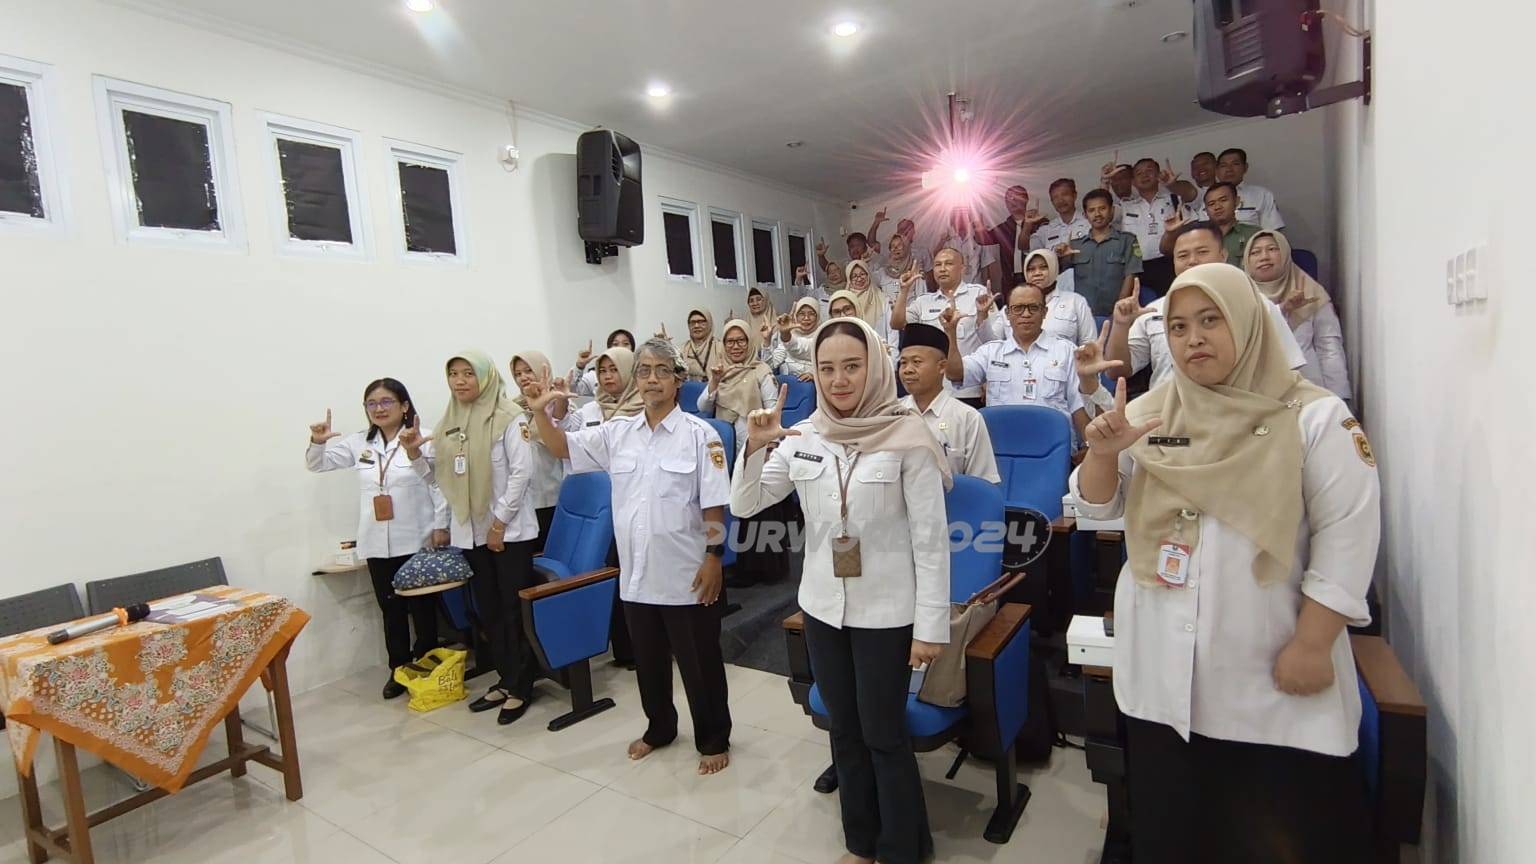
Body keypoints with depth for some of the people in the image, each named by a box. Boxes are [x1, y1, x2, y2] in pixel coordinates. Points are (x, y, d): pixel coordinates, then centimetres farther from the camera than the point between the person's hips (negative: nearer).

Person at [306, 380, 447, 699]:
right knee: (390, 609, 14)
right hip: (377, 544, 5)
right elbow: (318, 464, 13)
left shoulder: (425, 438, -8)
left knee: (423, 607, 6)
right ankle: (399, 670, 27)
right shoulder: (359, 443, 8)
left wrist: (441, 526, -13)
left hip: (417, 540, -5)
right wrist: (317, 442, -9)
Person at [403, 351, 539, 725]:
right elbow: (435, 474, 14)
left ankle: (521, 687, 14)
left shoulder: (507, 417, -10)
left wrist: (500, 522, -15)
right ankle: (505, 680, 29)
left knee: (516, 609, 2)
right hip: (470, 531, 7)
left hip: (509, 529, -6)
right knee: (488, 610, 15)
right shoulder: (447, 423, 10)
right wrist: (413, 452, -4)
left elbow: (521, 472, -14)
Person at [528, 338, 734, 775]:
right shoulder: (618, 432, 4)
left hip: (687, 574, -4)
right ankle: (659, 727, 44)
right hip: (636, 573, 5)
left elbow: (714, 507, -9)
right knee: (648, 660, 21)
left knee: (700, 662, 10)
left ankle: (714, 740, 31)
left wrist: (714, 558, -12)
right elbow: (562, 448, 7)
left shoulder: (700, 434, -9)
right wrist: (539, 412, -10)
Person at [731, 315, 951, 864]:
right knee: (845, 730, 18)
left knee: (883, 735, 9)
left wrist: (931, 625, -12)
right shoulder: (802, 436, -2)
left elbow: (930, 539, -12)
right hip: (822, 606, 4)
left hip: (886, 610, -4)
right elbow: (744, 505, 2)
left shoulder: (908, 437, -14)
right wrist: (755, 448, -15)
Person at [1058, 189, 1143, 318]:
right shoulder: (1076, 244, 11)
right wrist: (1058, 257, -13)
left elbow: (1130, 277, 0)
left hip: (1113, 315, -1)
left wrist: (1118, 311, -10)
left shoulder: (1127, 240, 7)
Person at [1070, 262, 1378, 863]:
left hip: (1271, 672, -2)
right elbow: (1098, 508, 4)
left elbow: (1348, 531, -8)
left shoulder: (1314, 416, -5)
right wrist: (1102, 453, -15)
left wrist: (1313, 643, -13)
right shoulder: (1148, 413, 4)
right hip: (1161, 668, 3)